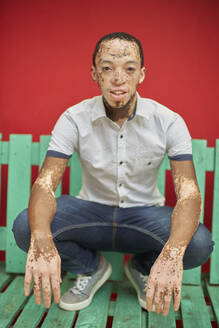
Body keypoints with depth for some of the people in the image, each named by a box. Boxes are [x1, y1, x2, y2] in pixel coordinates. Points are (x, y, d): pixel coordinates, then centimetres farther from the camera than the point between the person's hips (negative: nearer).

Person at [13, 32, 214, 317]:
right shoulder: (74, 119, -12)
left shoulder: (168, 121, -14)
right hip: (92, 212, 1)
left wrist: (173, 251, -44)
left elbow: (189, 192, -22)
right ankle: (91, 267, 5)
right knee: (25, 227, -27)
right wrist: (41, 238, -44)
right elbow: (45, 183, -20)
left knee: (198, 244, -31)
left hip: (144, 216, 0)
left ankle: (142, 268, 6)